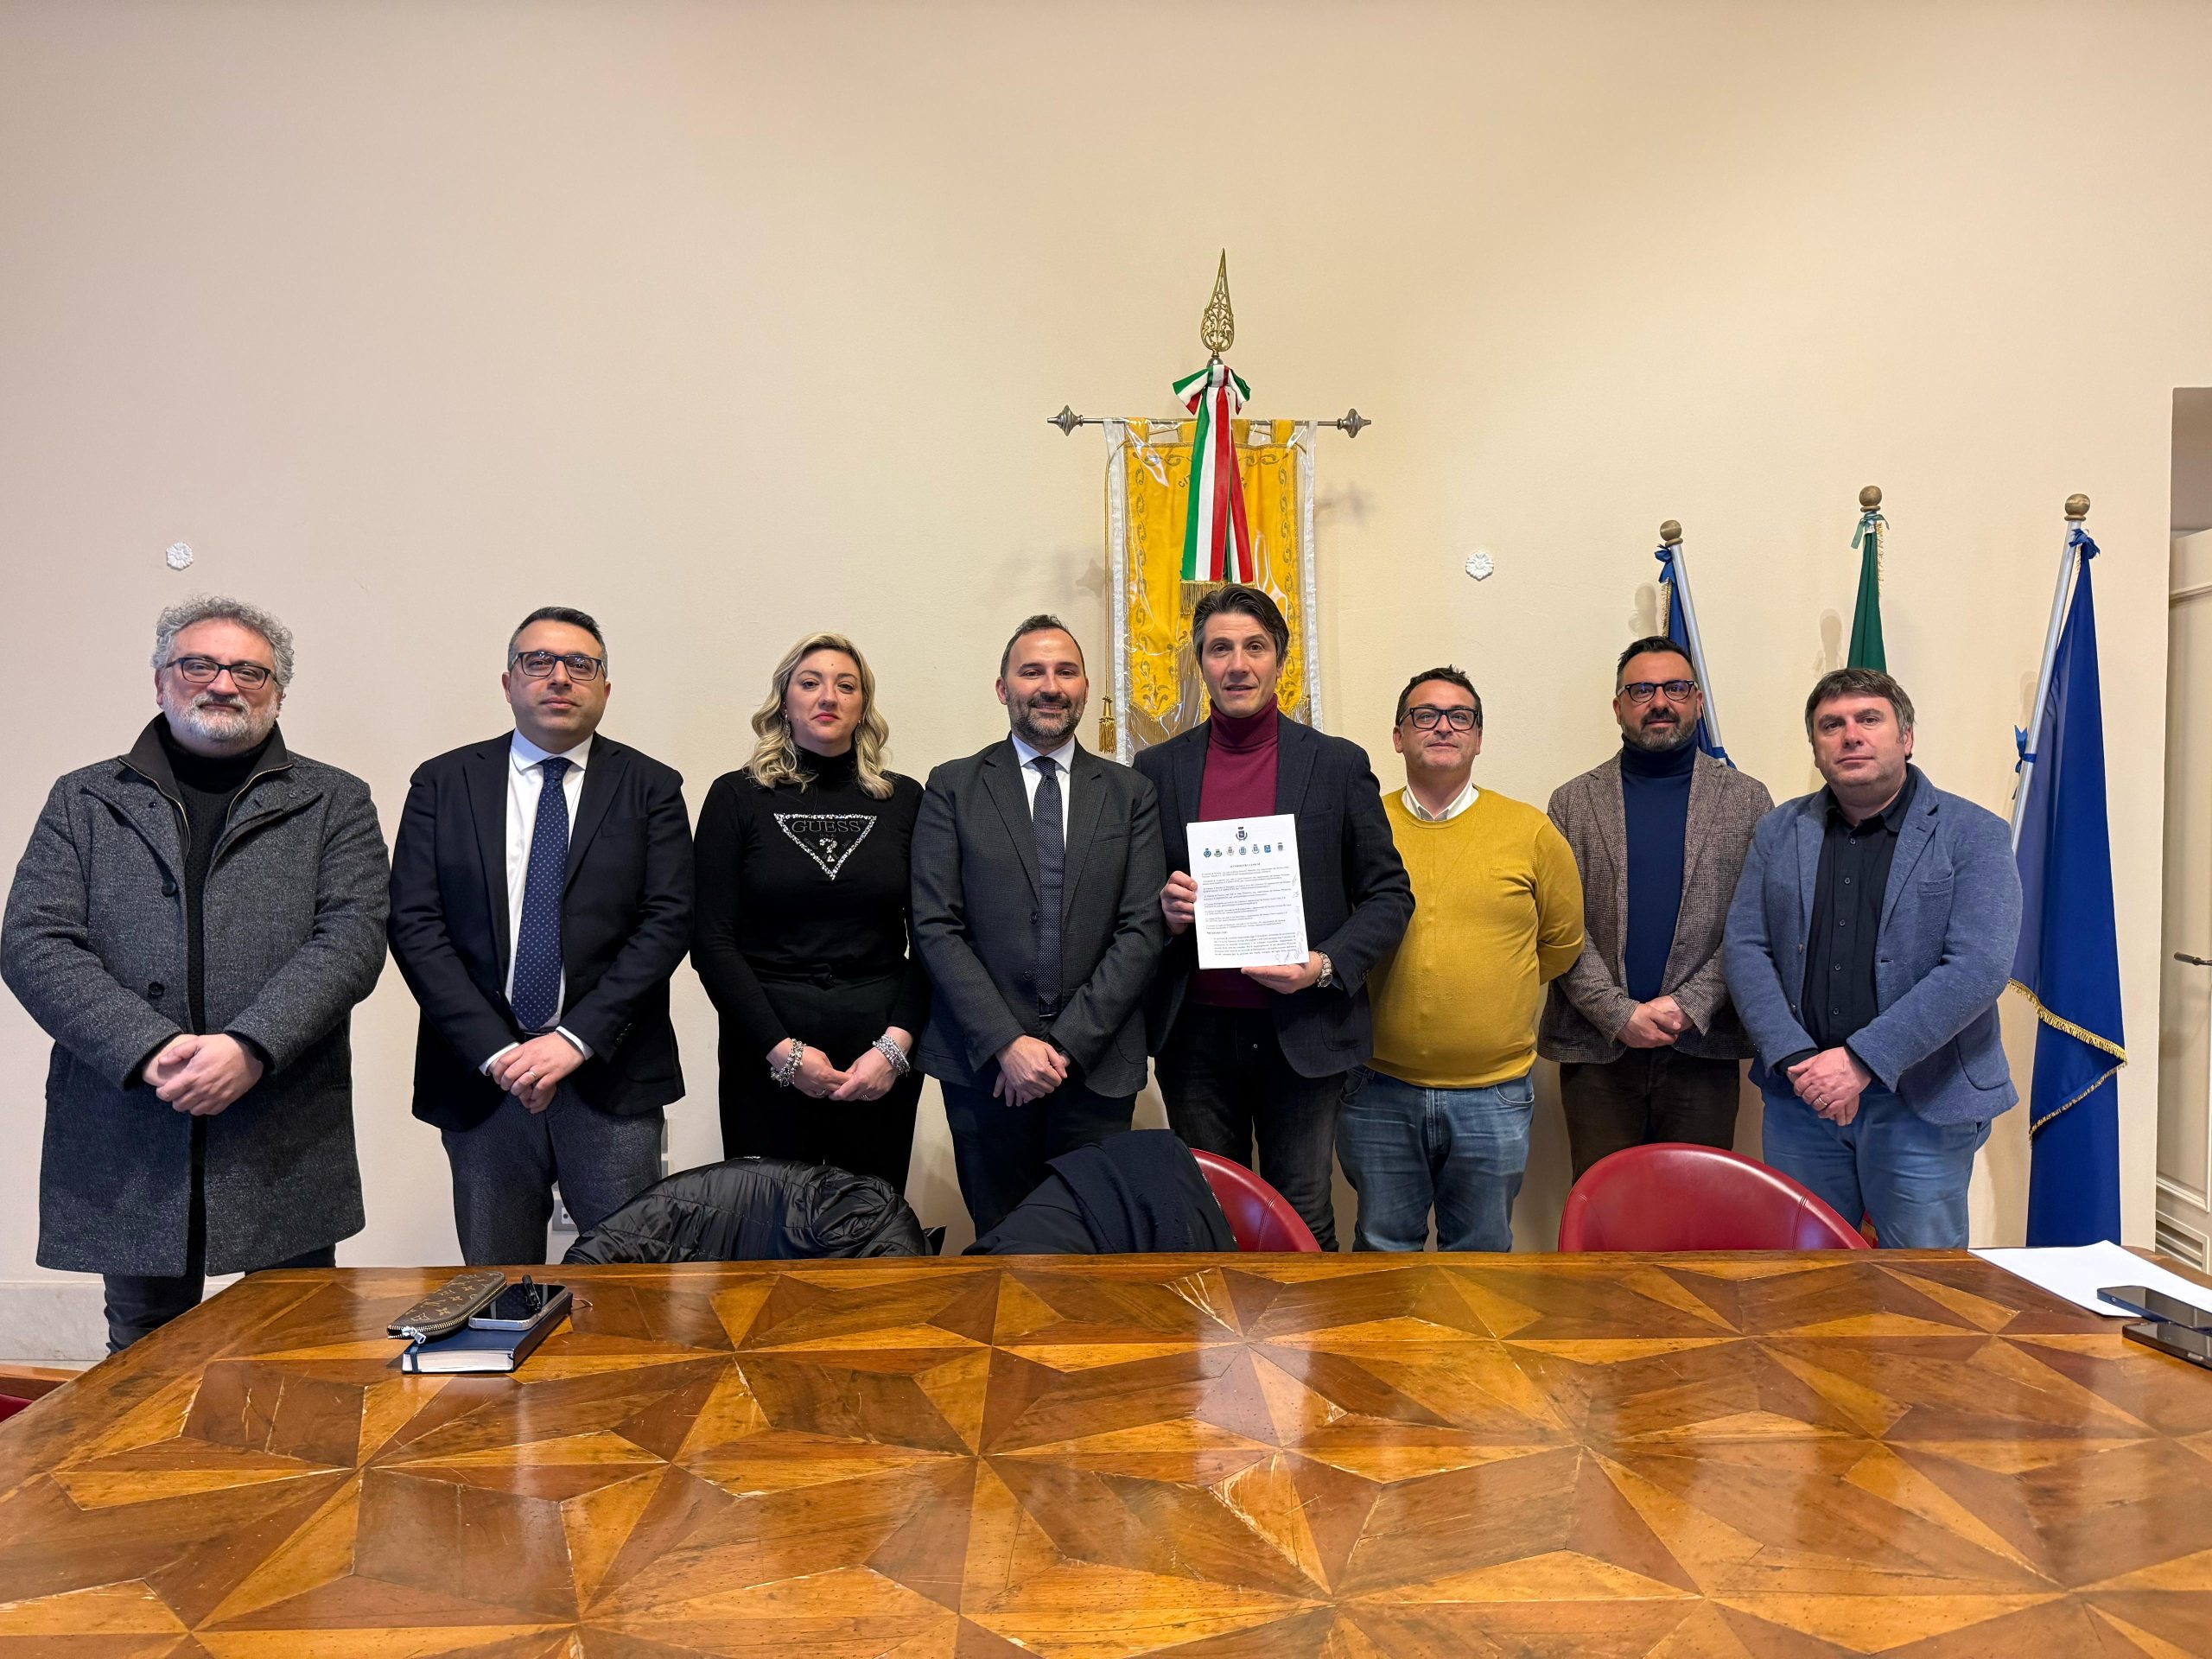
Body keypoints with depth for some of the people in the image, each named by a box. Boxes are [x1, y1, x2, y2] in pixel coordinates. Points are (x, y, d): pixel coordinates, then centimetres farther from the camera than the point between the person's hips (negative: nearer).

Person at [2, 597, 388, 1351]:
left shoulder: (333, 802, 7)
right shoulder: (83, 801, 11)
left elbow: (353, 938, -5)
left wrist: (250, 1048, -18)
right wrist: (149, 1051, -14)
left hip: (286, 1149, -1)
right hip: (126, 1148, 2)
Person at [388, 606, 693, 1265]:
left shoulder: (650, 787, 5)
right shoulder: (443, 784, 8)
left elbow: (668, 921, -4)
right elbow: (413, 924, 0)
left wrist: (576, 1038, -13)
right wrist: (494, 1050, -10)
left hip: (612, 1079, -1)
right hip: (480, 1078, 1)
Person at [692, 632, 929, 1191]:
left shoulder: (903, 799, 5)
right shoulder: (736, 797, 1)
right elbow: (711, 940, -3)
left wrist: (896, 1044, -9)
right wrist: (782, 1049, -10)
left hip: (884, 1058, 1)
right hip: (765, 1056, -1)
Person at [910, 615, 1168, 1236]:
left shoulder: (1130, 794, 7)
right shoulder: (953, 788, 4)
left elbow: (1143, 929, 0)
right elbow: (935, 928, -3)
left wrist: (1066, 1042, -9)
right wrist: (1007, 1042, -12)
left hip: (1098, 1064, 1)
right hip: (984, 1063, -1)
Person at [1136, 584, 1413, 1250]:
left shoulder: (1339, 764, 2)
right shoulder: (1158, 768, 6)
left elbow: (1389, 894, 4)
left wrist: (1327, 966, -12)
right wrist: (1164, 911, -11)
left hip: (1304, 1033, -1)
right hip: (1196, 1033, 2)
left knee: (1303, 1220, 7)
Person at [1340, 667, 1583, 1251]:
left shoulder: (1531, 831, 0)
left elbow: (1562, 944, 9)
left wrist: (1489, 985, 7)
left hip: (1492, 1093, 0)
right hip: (1380, 1092, 0)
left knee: (1480, 1251, 15)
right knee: (1384, 1249, 14)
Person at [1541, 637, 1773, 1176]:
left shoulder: (1747, 799, 7)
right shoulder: (1574, 802, 6)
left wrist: (1689, 1005, -11)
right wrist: (1618, 1014, -11)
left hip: (1703, 1047, 0)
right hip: (1596, 1047, 0)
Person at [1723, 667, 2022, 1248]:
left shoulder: (1974, 835, -3)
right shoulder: (1778, 831, 8)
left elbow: (1979, 967, -14)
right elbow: (1745, 948, 2)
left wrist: (1863, 1060, -20)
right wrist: (1798, 1059, -12)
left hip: (1923, 1102, -3)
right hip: (1800, 1098, 3)